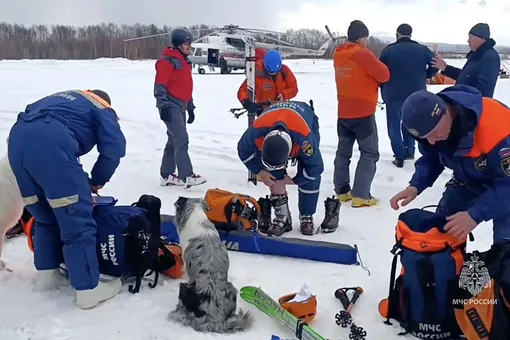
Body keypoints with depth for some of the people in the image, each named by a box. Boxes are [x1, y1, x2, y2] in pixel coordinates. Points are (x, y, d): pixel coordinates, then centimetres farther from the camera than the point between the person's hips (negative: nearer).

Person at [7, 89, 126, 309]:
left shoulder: (62, 99, 40)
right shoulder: (101, 108, 21)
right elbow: (114, 147, 6)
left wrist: (81, 181, 31)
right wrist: (96, 181, 21)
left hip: (17, 140, 8)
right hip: (50, 143, -7)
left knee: (44, 216, 24)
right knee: (78, 221, 0)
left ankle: (46, 276, 31)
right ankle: (88, 289, 5)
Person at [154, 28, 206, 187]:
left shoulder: (184, 61, 20)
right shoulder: (167, 60, -9)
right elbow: (160, 85, -16)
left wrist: (190, 107, 23)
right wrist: (163, 106, -24)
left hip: (180, 106, 10)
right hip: (171, 105, -10)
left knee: (174, 140, 11)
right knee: (181, 140, -15)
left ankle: (167, 175, 18)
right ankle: (186, 176, -16)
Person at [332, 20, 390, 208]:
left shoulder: (338, 54, 7)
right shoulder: (363, 54, -15)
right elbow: (384, 75, -11)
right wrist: (375, 64, 6)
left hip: (343, 112, 7)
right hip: (363, 113, -7)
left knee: (343, 151, 16)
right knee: (369, 154, 0)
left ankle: (342, 191, 20)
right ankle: (360, 196, -5)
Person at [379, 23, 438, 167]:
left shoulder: (389, 50, -4)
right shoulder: (422, 49, 2)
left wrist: (383, 90, 11)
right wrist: (426, 76, 15)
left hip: (393, 94, -3)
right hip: (416, 94, 3)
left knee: (394, 125, 9)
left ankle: (400, 157, 6)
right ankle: (409, 151, 21)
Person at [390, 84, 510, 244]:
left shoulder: (495, 126, -41)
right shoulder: (430, 122, -21)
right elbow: (431, 159, -2)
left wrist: (475, 215, -40)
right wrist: (415, 186, -19)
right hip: (468, 180, 6)